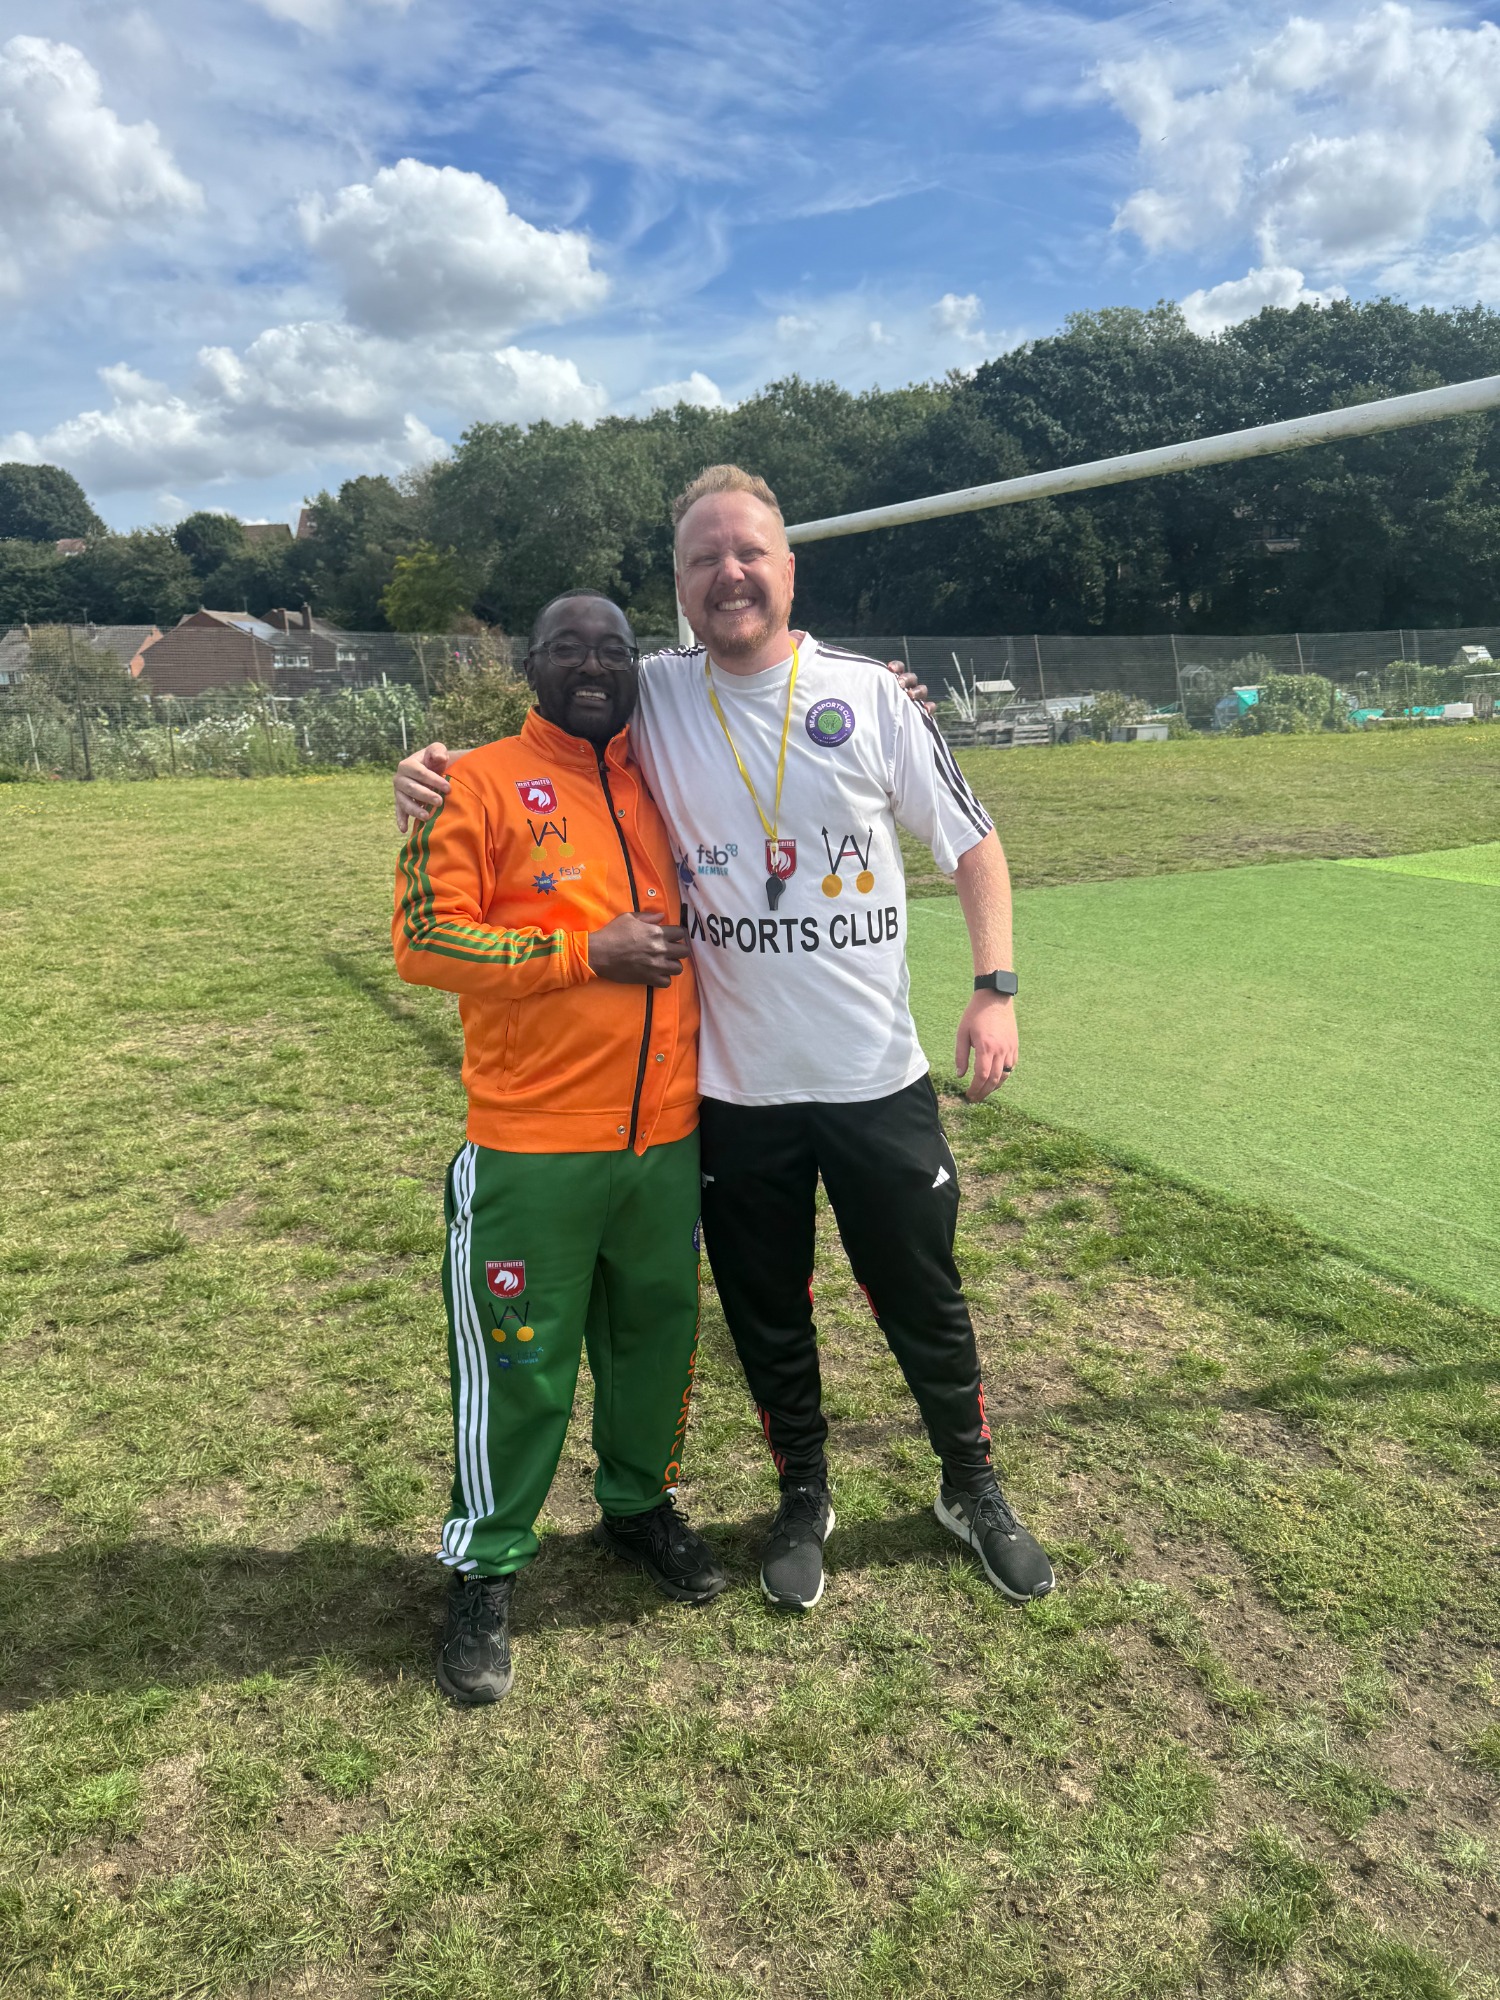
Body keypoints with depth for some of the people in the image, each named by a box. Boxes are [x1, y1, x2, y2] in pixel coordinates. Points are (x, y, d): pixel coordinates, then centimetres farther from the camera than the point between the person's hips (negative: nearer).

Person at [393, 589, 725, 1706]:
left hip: (670, 1132, 5)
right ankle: (488, 1570, 26)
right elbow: (424, 942, -11)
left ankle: (640, 1504, 42)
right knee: (520, 1362, 4)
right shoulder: (482, 783, -3)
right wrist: (587, 951, -15)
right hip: (533, 1147, -5)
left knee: (660, 1336, 17)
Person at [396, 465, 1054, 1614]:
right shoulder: (651, 700, -1)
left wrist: (997, 987, -8)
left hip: (879, 1079, 0)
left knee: (925, 1302, 14)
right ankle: (804, 1499, 42)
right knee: (767, 1316, 15)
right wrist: (435, 775, -10)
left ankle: (974, 1492, 40)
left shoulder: (869, 695, -2)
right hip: (735, 1089, 1)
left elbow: (971, 842, 3)